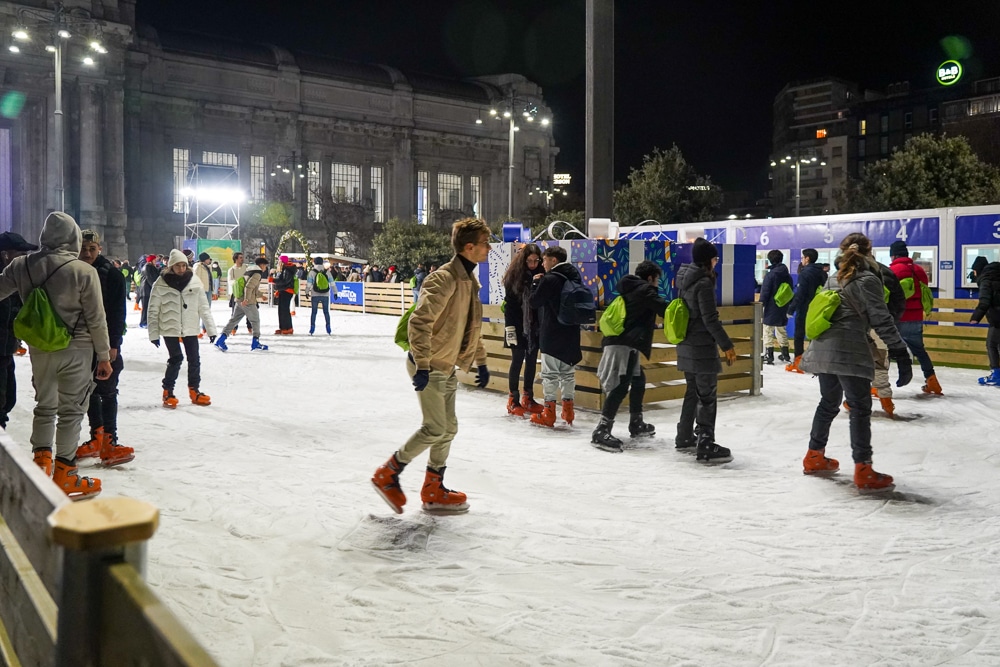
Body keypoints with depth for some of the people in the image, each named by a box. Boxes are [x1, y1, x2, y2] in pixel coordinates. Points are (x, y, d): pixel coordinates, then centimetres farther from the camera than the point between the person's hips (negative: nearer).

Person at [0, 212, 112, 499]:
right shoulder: (84, 271, -15)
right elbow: (96, 319, -10)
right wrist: (104, 355, -2)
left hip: (39, 349, 4)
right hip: (76, 349, -3)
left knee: (44, 406, 21)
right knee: (71, 411, 6)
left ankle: (41, 460, 20)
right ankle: (65, 476, 11)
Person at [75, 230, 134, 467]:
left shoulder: (112, 275, -7)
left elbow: (118, 312, -8)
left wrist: (114, 343, -13)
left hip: (106, 341, -4)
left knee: (106, 390, -3)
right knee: (89, 390, 11)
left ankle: (109, 440, 0)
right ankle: (96, 437, 21)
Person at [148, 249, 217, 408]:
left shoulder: (195, 282, -2)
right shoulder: (161, 285, -9)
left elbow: (204, 307, 2)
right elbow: (153, 311, -3)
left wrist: (210, 328, 1)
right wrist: (153, 333, -3)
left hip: (190, 328, 3)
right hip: (170, 328, -3)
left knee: (194, 360, 7)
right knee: (176, 359, -10)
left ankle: (194, 391, 24)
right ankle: (168, 392, 7)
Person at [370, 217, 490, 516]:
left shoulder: (471, 281, 10)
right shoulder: (444, 279, -20)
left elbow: (473, 326, 20)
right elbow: (419, 322, -26)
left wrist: (481, 362, 19)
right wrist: (422, 365, -29)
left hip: (447, 367, 9)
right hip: (429, 366, -9)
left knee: (448, 429, 11)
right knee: (435, 429, -7)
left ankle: (434, 491, 23)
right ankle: (387, 474, 9)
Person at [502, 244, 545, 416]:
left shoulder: (540, 275, 1)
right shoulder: (514, 276, -6)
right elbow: (509, 304, -7)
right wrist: (510, 327, -11)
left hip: (534, 326, 3)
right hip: (519, 326, -3)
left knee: (532, 361, 10)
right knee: (517, 361, 2)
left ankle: (528, 398, 21)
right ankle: (513, 400, 11)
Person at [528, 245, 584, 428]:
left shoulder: (549, 279, -16)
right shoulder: (575, 277, 8)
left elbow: (533, 302, -11)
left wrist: (535, 282, 3)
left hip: (551, 334, -7)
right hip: (571, 332, 7)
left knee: (550, 372, -1)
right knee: (568, 371, 14)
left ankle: (549, 413, 2)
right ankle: (568, 410, 18)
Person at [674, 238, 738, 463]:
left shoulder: (684, 279, 8)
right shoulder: (704, 283, -17)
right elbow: (710, 319, -20)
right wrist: (726, 345, -17)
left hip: (686, 345, 9)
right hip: (702, 347, -9)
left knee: (693, 392, 20)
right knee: (707, 396, -4)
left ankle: (685, 437, 29)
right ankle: (706, 446, -3)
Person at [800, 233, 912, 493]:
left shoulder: (834, 278, 16)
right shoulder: (868, 280, -6)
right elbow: (882, 320, -12)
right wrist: (900, 352, -13)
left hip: (823, 349, 8)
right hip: (849, 352, -7)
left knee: (829, 403, 19)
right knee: (860, 408, -3)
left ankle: (814, 457, 28)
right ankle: (864, 473, -3)